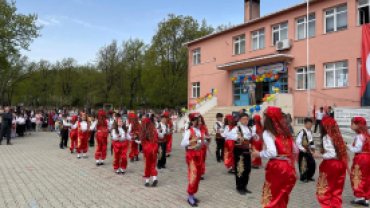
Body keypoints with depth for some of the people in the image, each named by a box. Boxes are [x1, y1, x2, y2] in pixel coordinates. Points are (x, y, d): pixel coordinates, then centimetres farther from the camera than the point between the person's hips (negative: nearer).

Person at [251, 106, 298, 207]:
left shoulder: (267, 133, -9)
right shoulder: (285, 131, 11)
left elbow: (272, 152, -22)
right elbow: (295, 151, 14)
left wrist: (259, 154, -7)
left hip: (276, 167, -7)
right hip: (289, 167, 7)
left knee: (270, 199, 7)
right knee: (282, 199, 20)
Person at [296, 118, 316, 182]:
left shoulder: (310, 132, 9)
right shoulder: (302, 132, -15)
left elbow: (311, 141, 18)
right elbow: (297, 142, -18)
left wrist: (312, 147, 4)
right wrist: (302, 149, -20)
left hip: (309, 151, 7)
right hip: (303, 151, -7)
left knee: (312, 163, 8)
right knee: (303, 164, -4)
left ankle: (309, 177, 23)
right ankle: (303, 178, 12)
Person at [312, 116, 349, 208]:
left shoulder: (327, 137, -14)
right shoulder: (337, 136, 7)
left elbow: (332, 154, -21)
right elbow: (342, 150, 8)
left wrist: (320, 156, -17)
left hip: (330, 165, -8)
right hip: (340, 164, 8)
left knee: (324, 190, 4)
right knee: (337, 190, 17)